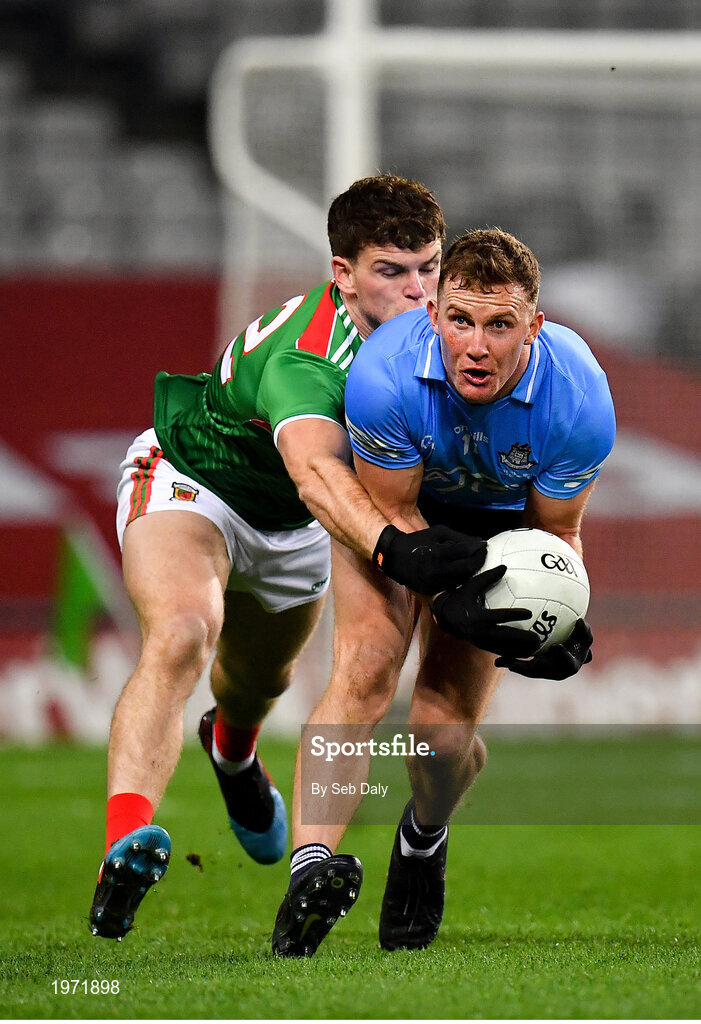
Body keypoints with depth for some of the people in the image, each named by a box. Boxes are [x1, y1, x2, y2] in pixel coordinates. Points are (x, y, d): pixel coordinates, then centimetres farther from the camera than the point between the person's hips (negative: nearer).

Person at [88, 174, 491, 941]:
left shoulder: (425, 323, -18)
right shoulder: (301, 357, -41)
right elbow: (317, 473, -60)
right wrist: (392, 546, -79)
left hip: (289, 527, 7)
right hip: (189, 480, -7)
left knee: (262, 678, 29)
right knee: (180, 634, -36)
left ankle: (232, 747, 67)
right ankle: (126, 843, -47)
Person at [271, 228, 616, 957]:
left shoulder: (579, 402, -32)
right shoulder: (385, 376, -36)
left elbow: (557, 533, -13)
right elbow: (392, 512, -20)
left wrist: (561, 622, -31)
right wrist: (449, 596, -36)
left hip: (499, 522, 1)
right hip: (391, 504, -1)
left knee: (444, 731, -7)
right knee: (366, 668, -26)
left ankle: (423, 840, 28)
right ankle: (310, 864, -35)